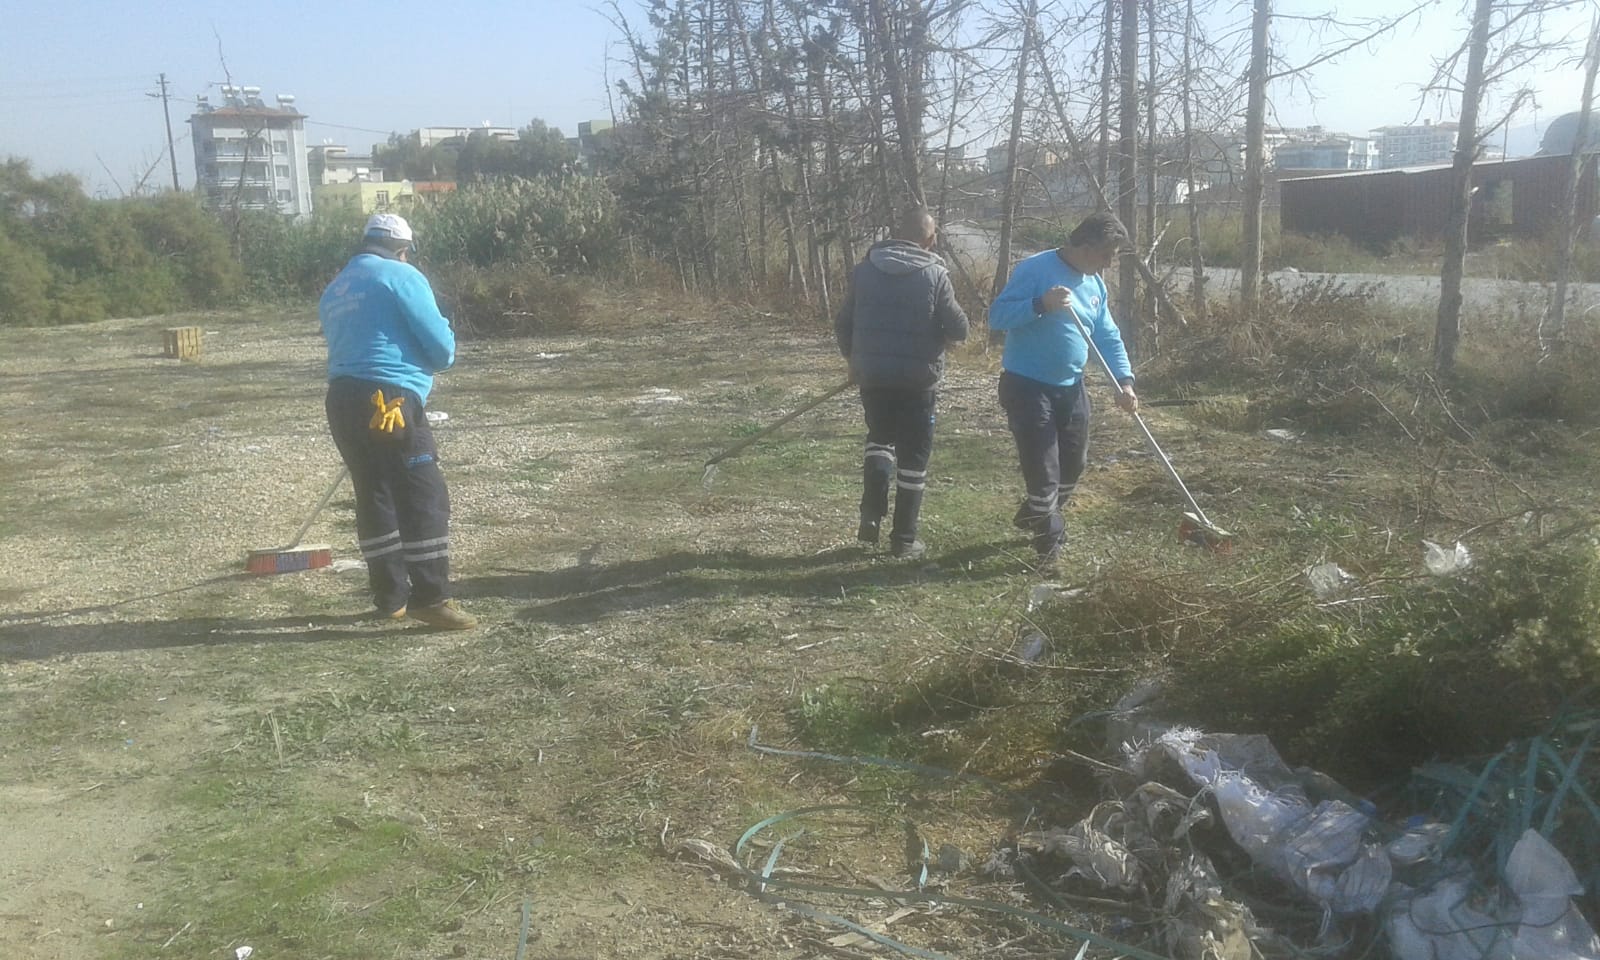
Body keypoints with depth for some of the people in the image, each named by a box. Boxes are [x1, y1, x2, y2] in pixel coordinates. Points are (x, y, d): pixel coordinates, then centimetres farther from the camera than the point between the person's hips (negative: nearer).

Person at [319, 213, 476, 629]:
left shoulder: (333, 291, 21)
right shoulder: (401, 276, -2)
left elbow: (347, 346, 19)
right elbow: (441, 347, -7)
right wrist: (441, 356, 15)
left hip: (342, 400, 8)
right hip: (389, 400, -8)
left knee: (375, 497, 14)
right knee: (425, 496, -6)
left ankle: (391, 598, 19)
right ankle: (431, 598, -8)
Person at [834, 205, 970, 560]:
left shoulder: (864, 269, 3)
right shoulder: (934, 275, -8)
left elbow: (842, 324, 8)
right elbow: (959, 330, -7)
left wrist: (856, 360, 24)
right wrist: (935, 330, 15)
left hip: (872, 376, 3)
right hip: (917, 379, -3)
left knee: (880, 438, 24)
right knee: (913, 456, 8)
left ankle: (871, 515, 7)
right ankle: (904, 539, 12)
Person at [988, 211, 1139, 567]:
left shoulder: (1095, 284, 9)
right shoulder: (1035, 269, -15)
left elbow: (1109, 337, 13)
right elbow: (997, 316, -20)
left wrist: (1124, 380, -1)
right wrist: (1041, 304, -34)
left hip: (1070, 387, 8)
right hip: (1027, 386, -8)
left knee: (1073, 465, 18)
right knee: (1044, 472, -5)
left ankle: (1034, 516, 42)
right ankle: (1050, 543, 14)